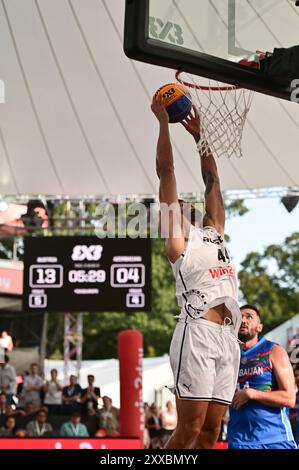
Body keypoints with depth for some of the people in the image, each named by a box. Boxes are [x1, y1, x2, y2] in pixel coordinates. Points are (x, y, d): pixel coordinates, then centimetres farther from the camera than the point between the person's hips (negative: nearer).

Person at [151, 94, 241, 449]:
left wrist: (198, 135, 35)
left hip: (228, 337, 7)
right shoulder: (177, 235, 9)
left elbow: (212, 180, 33)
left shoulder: (214, 231, 27)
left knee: (210, 431, 2)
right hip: (198, 331, -6)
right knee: (189, 429, -11)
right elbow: (165, 170, 7)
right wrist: (163, 121, 9)